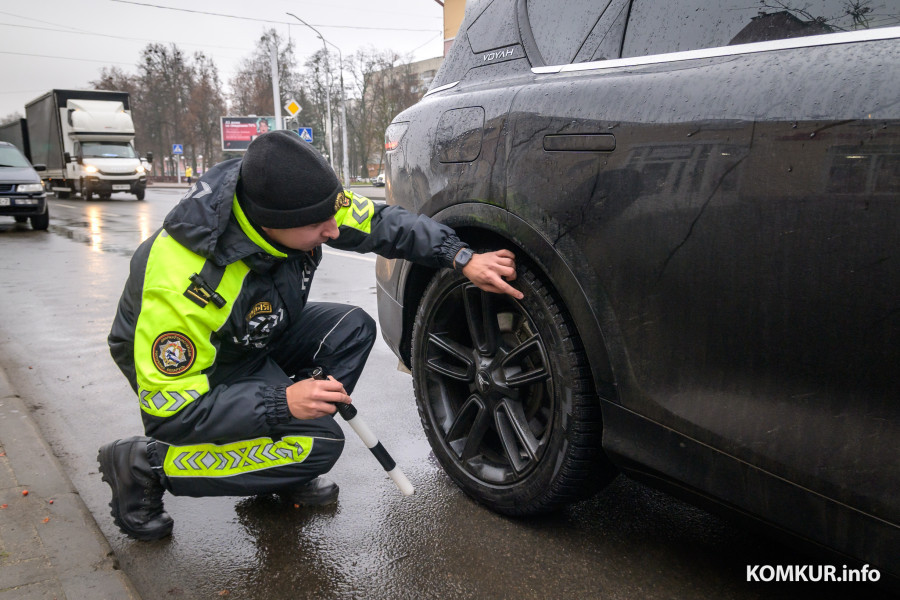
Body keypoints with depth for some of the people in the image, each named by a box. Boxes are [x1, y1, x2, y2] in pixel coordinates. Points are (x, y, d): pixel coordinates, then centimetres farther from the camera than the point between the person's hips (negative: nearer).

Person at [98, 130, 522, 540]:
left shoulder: (293, 200, -22)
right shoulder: (182, 283, -39)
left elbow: (381, 223, -9)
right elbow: (169, 410, -31)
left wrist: (464, 260, -19)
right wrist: (283, 403, -38)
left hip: (259, 337, 7)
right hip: (183, 368, -7)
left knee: (353, 328, -11)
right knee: (317, 445, -22)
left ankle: (279, 466, 1)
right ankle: (144, 464, -6)